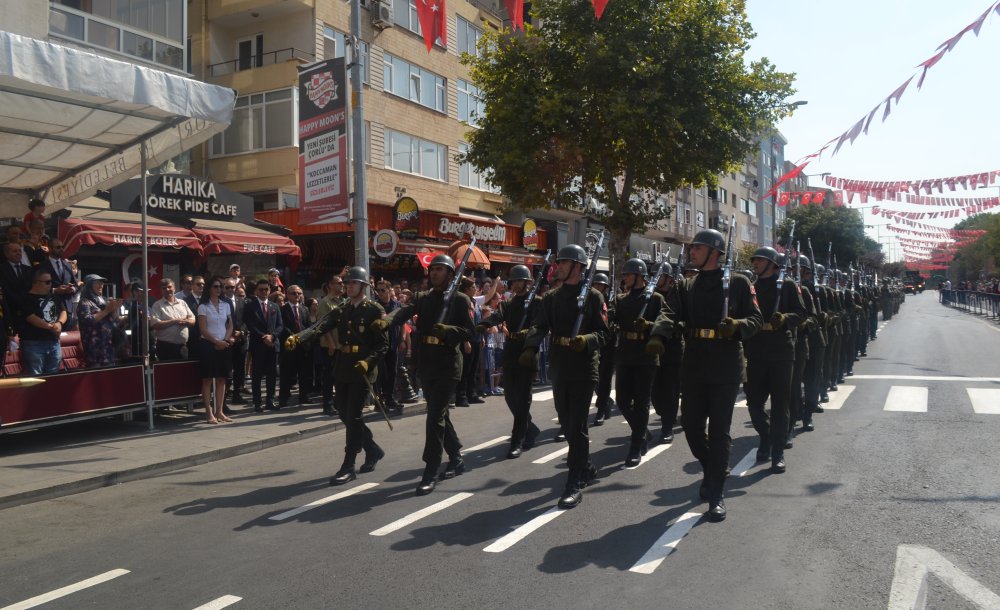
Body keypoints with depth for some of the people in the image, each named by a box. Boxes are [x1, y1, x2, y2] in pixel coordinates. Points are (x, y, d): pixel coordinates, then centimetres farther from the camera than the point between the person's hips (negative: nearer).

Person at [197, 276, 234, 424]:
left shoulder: (226, 305, 11)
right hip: (208, 344, -4)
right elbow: (203, 329, -8)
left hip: (223, 345, 5)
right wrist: (217, 341, -14)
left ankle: (219, 411, 10)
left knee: (222, 379, 5)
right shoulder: (203, 307, -3)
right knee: (207, 380, -2)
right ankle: (209, 413, 0)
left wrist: (226, 340, -5)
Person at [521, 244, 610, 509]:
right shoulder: (551, 297, 10)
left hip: (584, 370, -6)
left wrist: (586, 340, -29)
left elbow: (603, 332, -8)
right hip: (559, 369, 6)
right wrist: (530, 348, -22)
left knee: (577, 426, -6)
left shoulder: (593, 296, -4)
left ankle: (574, 485, 0)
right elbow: (539, 325, -3)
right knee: (566, 424, 14)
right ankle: (586, 469, 33)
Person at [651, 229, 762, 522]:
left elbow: (756, 319, -2)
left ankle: (716, 494, 8)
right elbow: (671, 312, -4)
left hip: (726, 367, -4)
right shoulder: (687, 286, 13)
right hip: (694, 366, 4)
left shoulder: (738, 283, 2)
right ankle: (713, 470, 35)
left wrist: (737, 326, -24)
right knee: (691, 425, 8)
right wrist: (659, 334, -24)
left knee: (719, 429, -1)